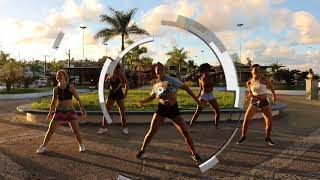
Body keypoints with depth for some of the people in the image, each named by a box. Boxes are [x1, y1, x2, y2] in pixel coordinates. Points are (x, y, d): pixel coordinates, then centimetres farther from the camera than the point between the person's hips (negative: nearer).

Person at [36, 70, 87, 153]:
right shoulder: (56, 89, 1)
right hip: (59, 112, 2)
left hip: (70, 112, -2)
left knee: (76, 130, -6)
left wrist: (83, 110, -11)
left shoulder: (71, 88, -6)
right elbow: (54, 101, 15)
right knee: (50, 129, 1)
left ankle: (81, 145, 16)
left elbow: (78, 99, -4)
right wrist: (50, 113, 20)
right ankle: (44, 146, 20)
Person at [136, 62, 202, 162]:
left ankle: (193, 153, 18)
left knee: (185, 132, 0)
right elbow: (152, 96, 17)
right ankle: (142, 150, 22)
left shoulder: (172, 80, -9)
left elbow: (186, 88, -3)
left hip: (173, 109, -1)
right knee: (151, 132, -1)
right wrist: (142, 101, 1)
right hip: (161, 109, 1)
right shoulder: (156, 86, 1)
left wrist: (197, 100, -4)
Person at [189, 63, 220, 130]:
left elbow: (211, 88, -6)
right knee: (197, 112, -9)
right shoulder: (200, 79, 1)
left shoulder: (211, 77, 3)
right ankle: (190, 126, -3)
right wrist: (198, 96, 0)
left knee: (218, 111, 2)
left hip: (211, 96, 3)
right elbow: (201, 89, 10)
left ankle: (216, 126, 20)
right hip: (203, 96, -3)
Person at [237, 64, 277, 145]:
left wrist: (274, 94, 17)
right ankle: (243, 137, 12)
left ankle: (267, 138, 21)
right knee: (246, 120, -7)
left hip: (264, 102, -1)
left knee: (269, 122, -3)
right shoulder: (249, 82, -3)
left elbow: (270, 84, 12)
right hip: (254, 102, 1)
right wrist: (250, 94, -11)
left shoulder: (263, 79, -9)